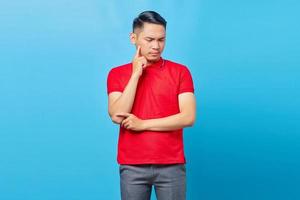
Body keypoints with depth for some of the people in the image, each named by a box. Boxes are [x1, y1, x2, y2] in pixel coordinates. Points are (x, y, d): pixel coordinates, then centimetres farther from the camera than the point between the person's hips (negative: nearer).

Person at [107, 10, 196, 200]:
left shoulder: (180, 71, 1)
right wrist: (135, 74, -10)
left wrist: (143, 124, -9)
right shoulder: (117, 74, 4)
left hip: (171, 165, 0)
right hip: (132, 166, 1)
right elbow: (117, 116, -8)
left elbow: (188, 117, -8)